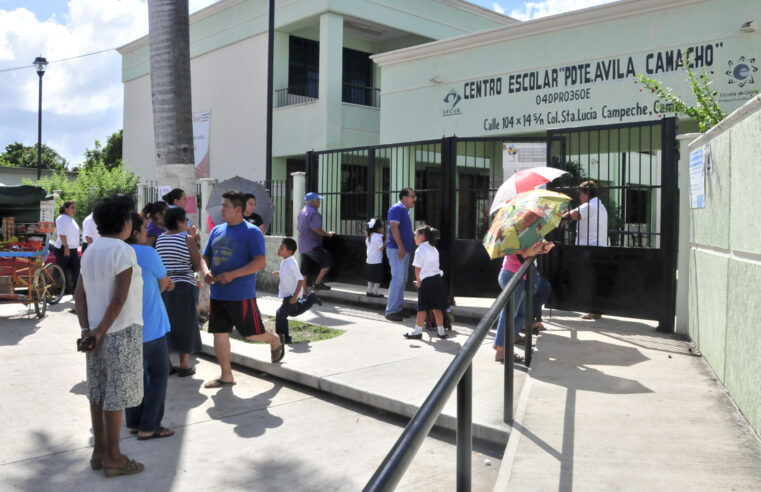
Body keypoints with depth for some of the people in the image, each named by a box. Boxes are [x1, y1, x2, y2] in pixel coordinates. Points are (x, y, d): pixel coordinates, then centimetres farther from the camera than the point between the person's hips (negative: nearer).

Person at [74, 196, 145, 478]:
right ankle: (113, 458, 8)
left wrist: (87, 330, 0)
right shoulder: (123, 251, -14)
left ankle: (99, 452, 24)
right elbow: (119, 298, -20)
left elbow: (79, 294, 7)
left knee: (98, 393, 14)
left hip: (97, 333, 8)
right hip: (121, 332, -8)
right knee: (116, 394, 0)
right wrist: (100, 331, -12)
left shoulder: (90, 251, 11)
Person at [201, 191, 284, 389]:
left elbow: (261, 262, -17)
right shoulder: (216, 231, 12)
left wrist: (232, 274, -24)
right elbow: (206, 257, 17)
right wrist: (206, 271, -6)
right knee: (219, 334, 8)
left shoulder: (252, 232, -9)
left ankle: (275, 341, 35)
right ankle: (226, 376, 20)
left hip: (241, 296, -6)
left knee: (252, 333, 2)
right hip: (217, 294, 6)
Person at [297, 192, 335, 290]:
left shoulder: (302, 212, 18)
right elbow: (317, 230, -21)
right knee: (328, 261, -4)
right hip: (312, 245, -10)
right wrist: (328, 234, -5)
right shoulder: (313, 213, -14)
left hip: (303, 246, 10)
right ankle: (317, 284, -4)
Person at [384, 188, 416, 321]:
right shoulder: (397, 208, -11)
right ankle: (391, 311, -7)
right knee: (398, 279, -11)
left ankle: (397, 309, 18)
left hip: (404, 250, 10)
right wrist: (401, 247, -23)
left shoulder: (405, 210, 19)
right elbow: (394, 227, -20)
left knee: (402, 280, 12)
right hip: (396, 249, -10)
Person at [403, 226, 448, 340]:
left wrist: (418, 281, 5)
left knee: (422, 307, -1)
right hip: (438, 278, 7)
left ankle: (418, 331, 4)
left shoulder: (420, 250, -8)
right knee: (437, 307, 11)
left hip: (426, 280, -7)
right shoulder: (434, 249, 16)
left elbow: (417, 268, -9)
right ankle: (441, 331, 15)